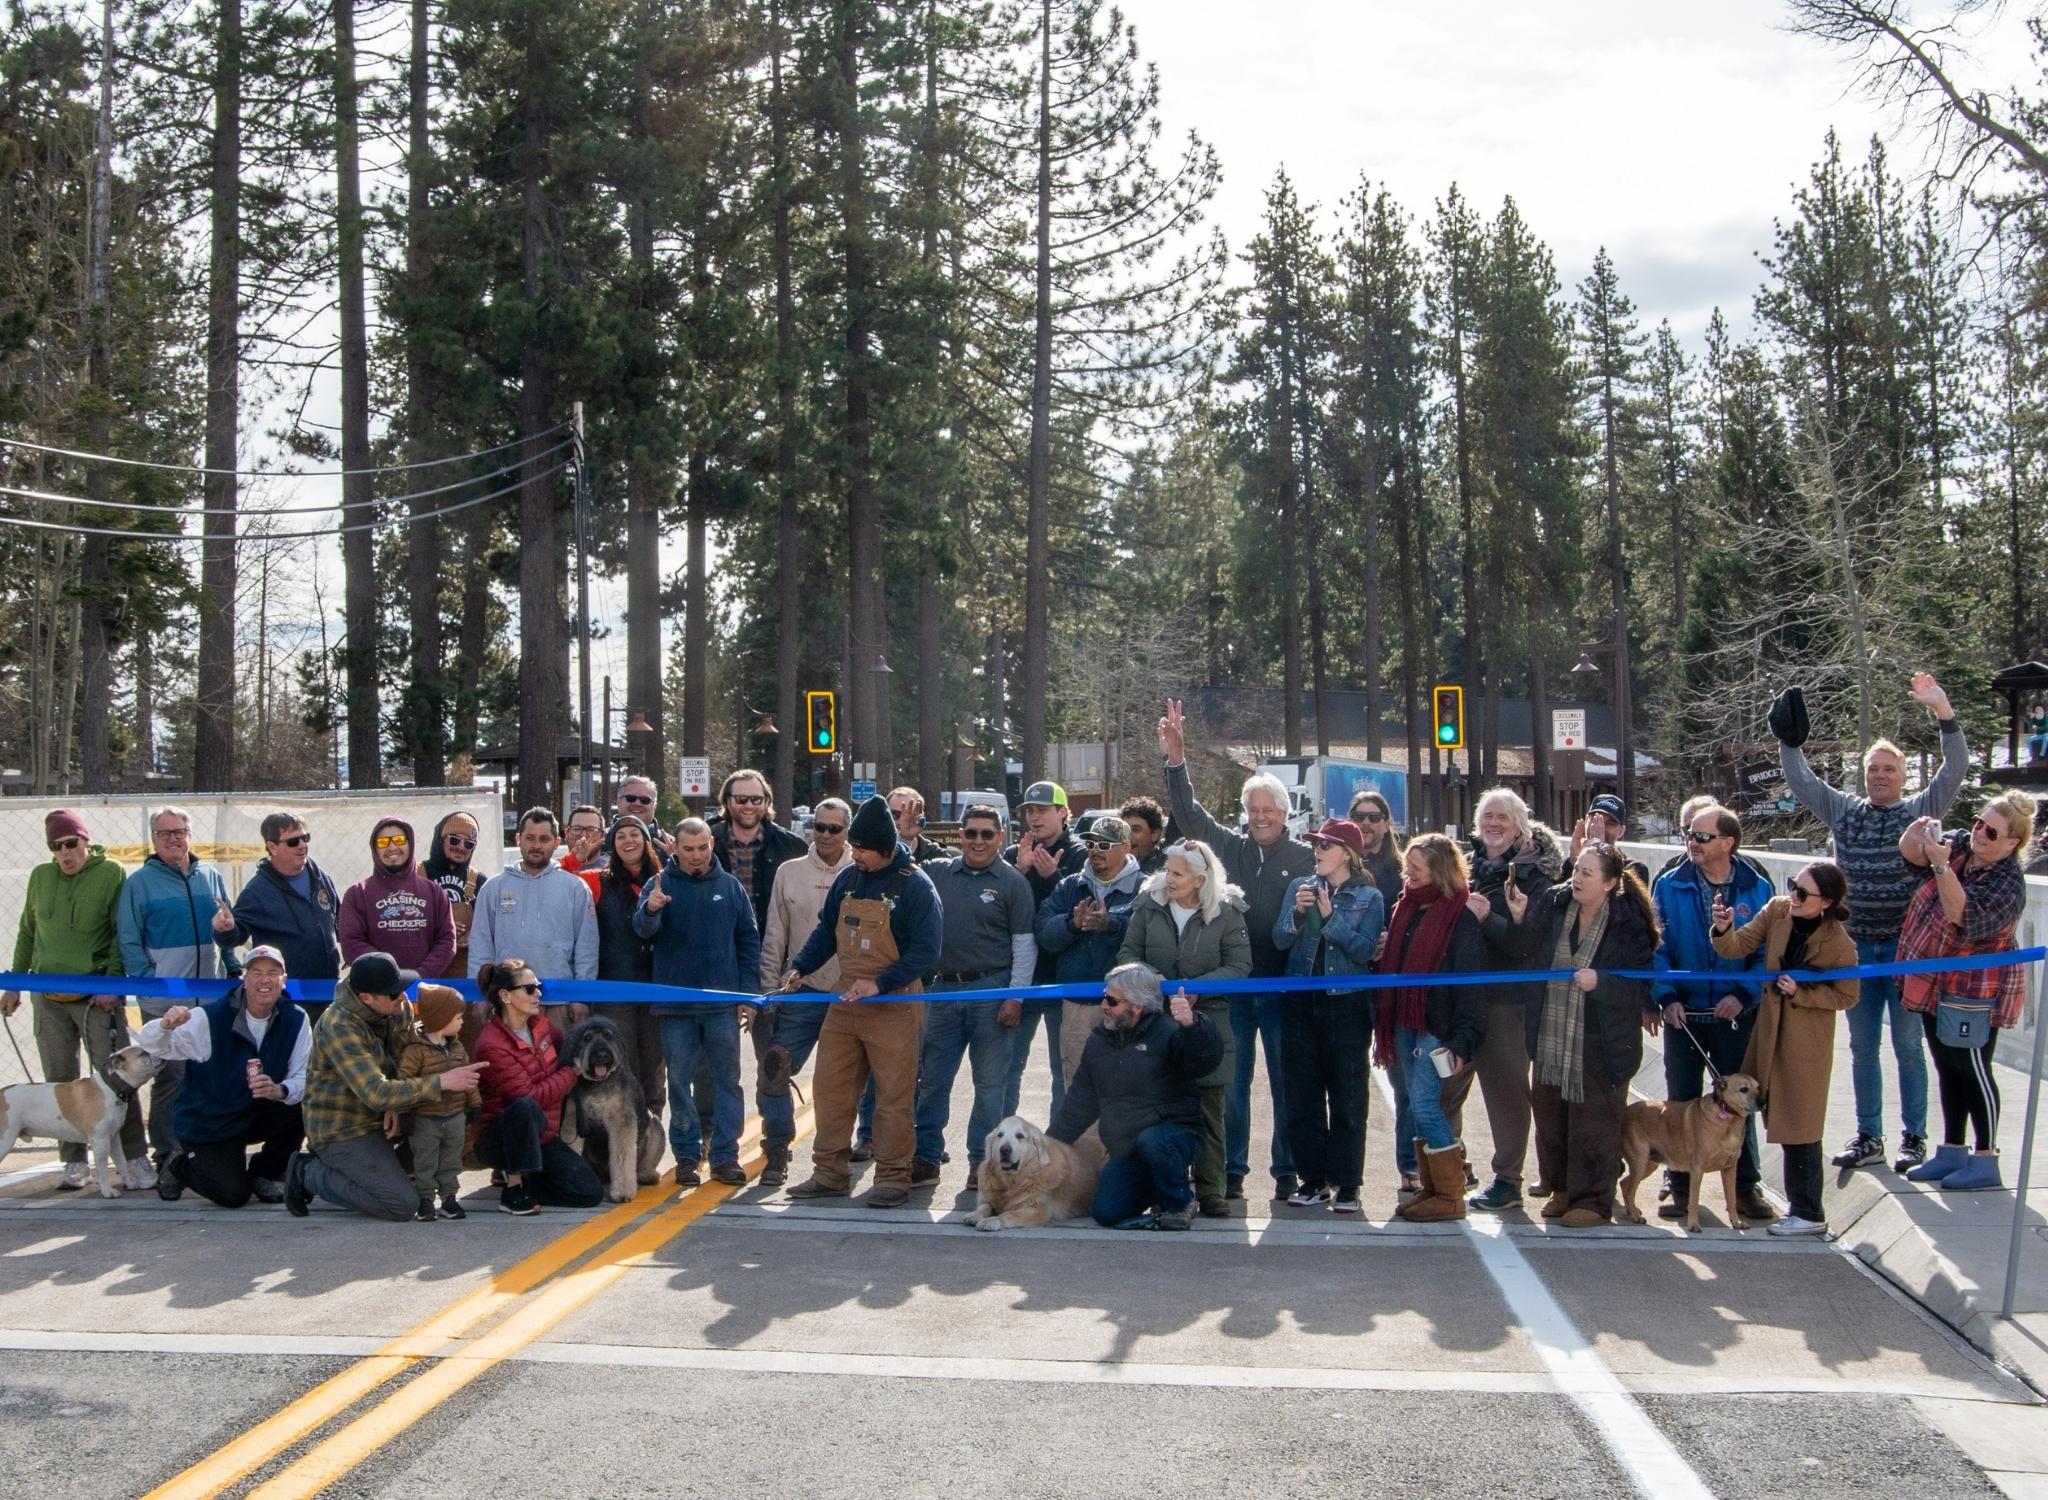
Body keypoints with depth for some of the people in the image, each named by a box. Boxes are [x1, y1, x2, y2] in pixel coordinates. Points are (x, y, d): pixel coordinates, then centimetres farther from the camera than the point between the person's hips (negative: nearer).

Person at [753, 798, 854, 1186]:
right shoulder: (789, 873, 3)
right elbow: (774, 939, 6)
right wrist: (768, 992, 2)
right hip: (801, 993, 1)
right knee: (773, 1071, -6)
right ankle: (776, 1153, 7)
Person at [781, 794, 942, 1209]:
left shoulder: (914, 885, -12)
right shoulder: (848, 879, 7)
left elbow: (926, 951, -15)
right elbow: (826, 931, 17)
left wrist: (878, 984, -22)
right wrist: (800, 967, 2)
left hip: (893, 1007, -6)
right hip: (845, 1003, 6)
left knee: (894, 1097, -1)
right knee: (830, 1087, 7)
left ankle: (893, 1178, 9)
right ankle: (829, 1173, 17)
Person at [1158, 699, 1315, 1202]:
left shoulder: (1304, 857, 1)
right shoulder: (1229, 847, 7)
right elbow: (1189, 814, 1)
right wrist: (1176, 760, -8)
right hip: (1232, 985, 2)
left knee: (1286, 1082, 6)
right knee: (1230, 1081, 7)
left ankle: (1287, 1171, 15)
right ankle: (1231, 1170, 16)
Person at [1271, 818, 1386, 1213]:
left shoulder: (1369, 897, -1)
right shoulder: (1300, 887, 8)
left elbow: (1365, 950, -11)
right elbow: (1280, 940, 0)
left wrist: (1330, 917, -17)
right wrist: (1298, 912, -16)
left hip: (1347, 1006, -3)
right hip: (1302, 1003, 4)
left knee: (1347, 1098, 0)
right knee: (1302, 1095, 6)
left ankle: (1346, 1184, 6)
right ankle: (1313, 1178, 15)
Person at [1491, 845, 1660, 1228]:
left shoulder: (1628, 924, -13)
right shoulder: (1551, 903, -2)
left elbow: (1640, 988, -12)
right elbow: (1522, 948, 4)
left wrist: (1600, 981, -27)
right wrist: (1519, 921, -14)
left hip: (1599, 1045, -5)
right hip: (1550, 1036, 5)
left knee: (1594, 1122, 2)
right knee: (1549, 1115, 15)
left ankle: (1593, 1200, 15)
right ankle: (1562, 1188, 32)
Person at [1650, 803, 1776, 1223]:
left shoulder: (1756, 889, -3)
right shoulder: (1670, 886, -2)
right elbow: (1657, 946, -3)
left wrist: (1744, 994, -14)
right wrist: (1667, 996, -14)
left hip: (1734, 1015, 0)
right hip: (1684, 1014, 1)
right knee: (1682, 1101, 8)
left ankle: (1745, 1186, 18)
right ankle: (1680, 1186, 17)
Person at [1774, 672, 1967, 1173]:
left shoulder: (1920, 810, 0)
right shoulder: (1844, 811, 10)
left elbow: (1955, 771, -11)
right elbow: (1801, 782, 12)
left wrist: (1943, 713, -20)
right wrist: (1789, 741, 2)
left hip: (1906, 947, -4)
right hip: (1857, 948, 4)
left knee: (1908, 1046, 3)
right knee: (1862, 1047, 9)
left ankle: (1914, 1138, 12)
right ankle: (1868, 1138, 17)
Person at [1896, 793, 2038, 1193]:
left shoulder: (2008, 884, -21)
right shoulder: (1959, 844, 0)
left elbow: (1964, 917, -33)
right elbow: (1911, 854, 2)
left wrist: (1941, 866, -40)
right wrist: (1917, 837, -21)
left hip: (1975, 990, -8)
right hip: (1936, 982, 8)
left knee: (1973, 1070, -1)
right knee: (1948, 1069, 14)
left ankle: (1986, 1160, 9)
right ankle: (1951, 1151, 24)